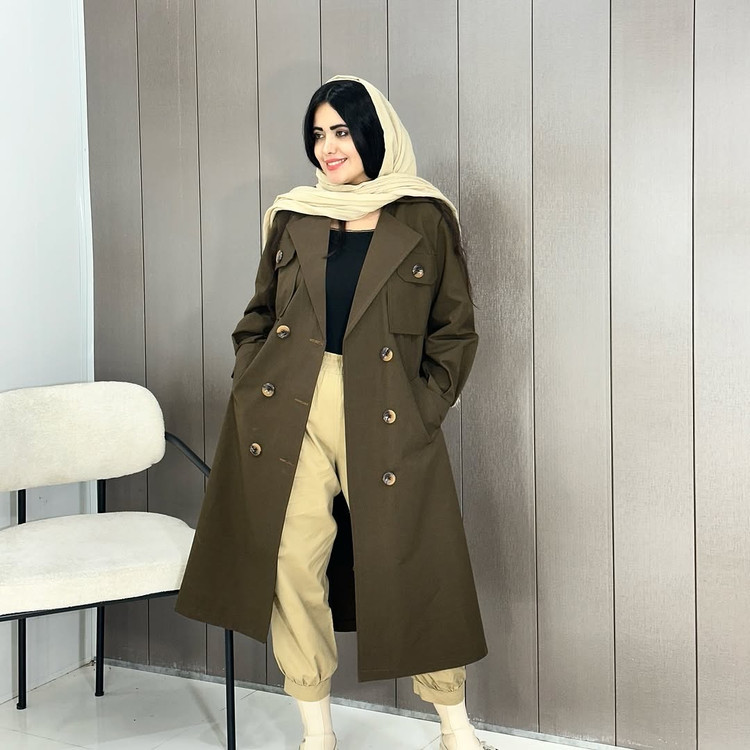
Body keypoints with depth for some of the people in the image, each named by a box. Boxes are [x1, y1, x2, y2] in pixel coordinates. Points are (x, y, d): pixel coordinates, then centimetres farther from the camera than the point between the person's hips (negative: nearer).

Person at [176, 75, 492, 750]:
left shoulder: (426, 219, 5)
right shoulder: (293, 218, 12)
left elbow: (456, 330, 7)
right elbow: (258, 314, 19)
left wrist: (427, 406, -3)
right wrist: (250, 384, 4)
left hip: (383, 415, -2)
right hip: (287, 409, 3)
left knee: (412, 564, 1)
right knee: (292, 558, -1)